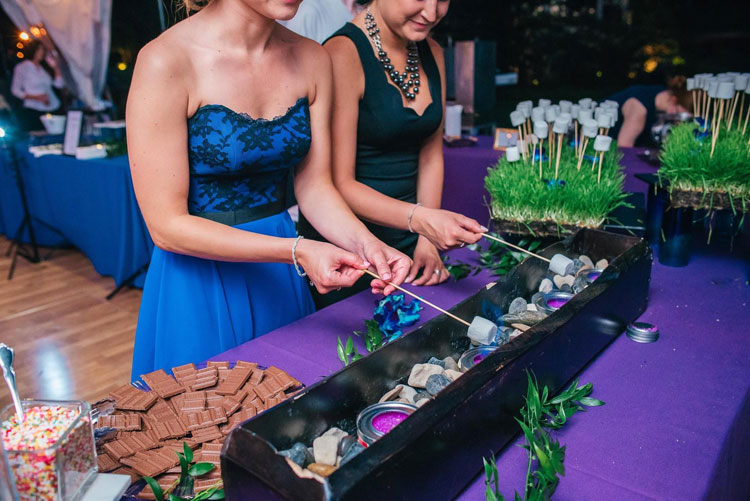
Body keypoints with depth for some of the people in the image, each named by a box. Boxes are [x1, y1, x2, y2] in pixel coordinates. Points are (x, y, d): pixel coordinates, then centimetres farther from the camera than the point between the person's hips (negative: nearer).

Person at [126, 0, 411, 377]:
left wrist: (362, 242, -17)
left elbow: (313, 184, 2)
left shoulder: (312, 59, -2)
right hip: (200, 285, -5)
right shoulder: (166, 61, -18)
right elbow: (167, 226, -18)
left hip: (280, 280, 5)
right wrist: (297, 251, -26)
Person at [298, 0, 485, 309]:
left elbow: (430, 153, 11)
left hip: (407, 243, 7)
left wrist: (427, 240, 2)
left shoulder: (432, 54, 6)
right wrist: (420, 219, -33)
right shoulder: (343, 54, -17)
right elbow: (339, 184, -20)